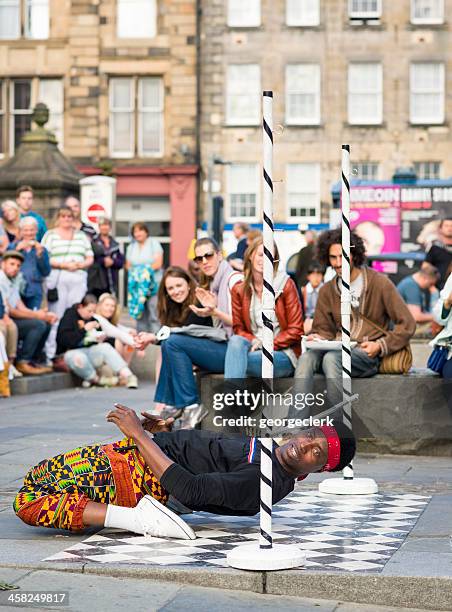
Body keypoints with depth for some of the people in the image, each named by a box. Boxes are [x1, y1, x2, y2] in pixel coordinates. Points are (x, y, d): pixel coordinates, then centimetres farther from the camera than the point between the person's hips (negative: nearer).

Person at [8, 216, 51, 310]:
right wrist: (17, 250, -12)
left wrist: (40, 254, -9)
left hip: (34, 292, 1)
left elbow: (46, 272, 2)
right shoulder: (12, 247, 9)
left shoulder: (41, 249, 12)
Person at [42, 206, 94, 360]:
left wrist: (81, 265, -5)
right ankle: (51, 355, -5)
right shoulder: (50, 235, 7)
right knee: (56, 317, -7)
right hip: (57, 279, -3)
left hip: (79, 279, 3)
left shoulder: (81, 236, 19)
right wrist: (63, 264, -13)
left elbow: (90, 258, 16)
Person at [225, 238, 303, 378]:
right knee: (235, 341, -31)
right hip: (253, 349, 3)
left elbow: (295, 330, -1)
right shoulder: (238, 290, 10)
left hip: (283, 354, -3)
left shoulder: (285, 285, 1)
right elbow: (238, 329, 10)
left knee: (236, 359, -30)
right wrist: (253, 341, -11)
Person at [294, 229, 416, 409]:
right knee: (306, 357, -29)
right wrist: (318, 338, -1)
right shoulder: (327, 291, 16)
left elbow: (407, 324, 1)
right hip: (338, 349, 4)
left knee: (331, 358, -35)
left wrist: (380, 346, -11)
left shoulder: (379, 283, 1)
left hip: (368, 354, -4)